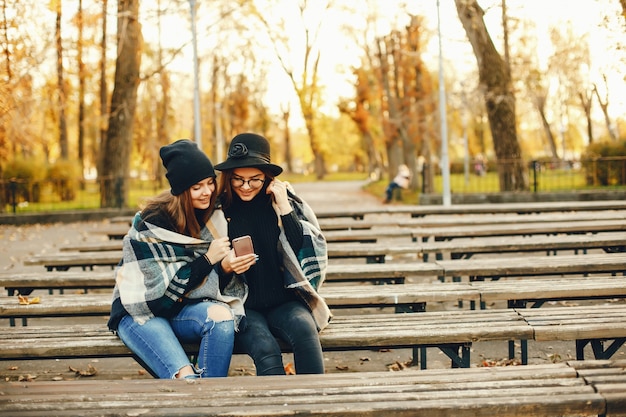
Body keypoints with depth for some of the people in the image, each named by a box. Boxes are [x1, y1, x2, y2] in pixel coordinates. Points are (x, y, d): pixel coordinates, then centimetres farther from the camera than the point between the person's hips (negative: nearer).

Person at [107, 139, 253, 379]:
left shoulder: (213, 217, 2)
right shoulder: (151, 223, -15)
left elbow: (218, 285, 6)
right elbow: (161, 287, -17)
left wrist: (228, 269, -18)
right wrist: (208, 260, -22)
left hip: (183, 310, 5)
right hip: (141, 314, -5)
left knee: (221, 314, -31)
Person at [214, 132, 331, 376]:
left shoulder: (285, 201, 5)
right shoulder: (219, 209, 2)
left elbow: (311, 251, -3)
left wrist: (284, 210, -10)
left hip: (284, 302, 1)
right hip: (242, 306, -1)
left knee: (303, 327, -32)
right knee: (265, 349, -31)